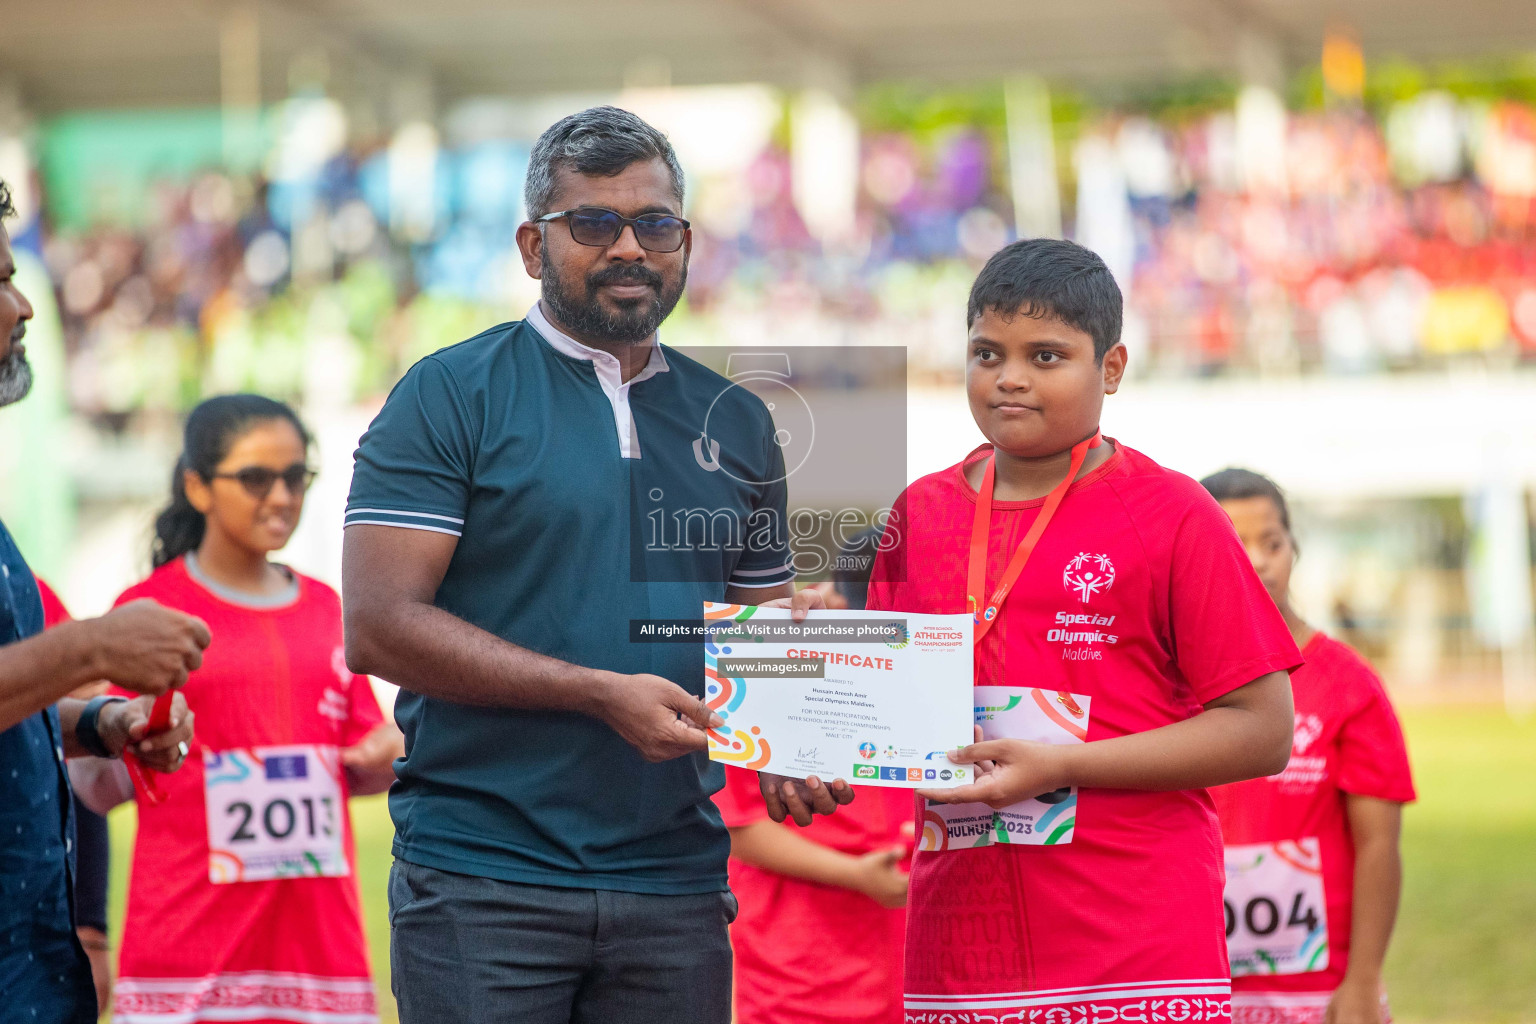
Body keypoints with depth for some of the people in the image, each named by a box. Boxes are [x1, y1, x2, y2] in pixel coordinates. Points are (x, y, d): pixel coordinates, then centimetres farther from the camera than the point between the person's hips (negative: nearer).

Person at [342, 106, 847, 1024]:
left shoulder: (736, 422, 15)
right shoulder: (451, 396, 0)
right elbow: (378, 628, -10)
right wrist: (603, 695, -16)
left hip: (677, 885, 4)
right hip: (483, 874, -4)